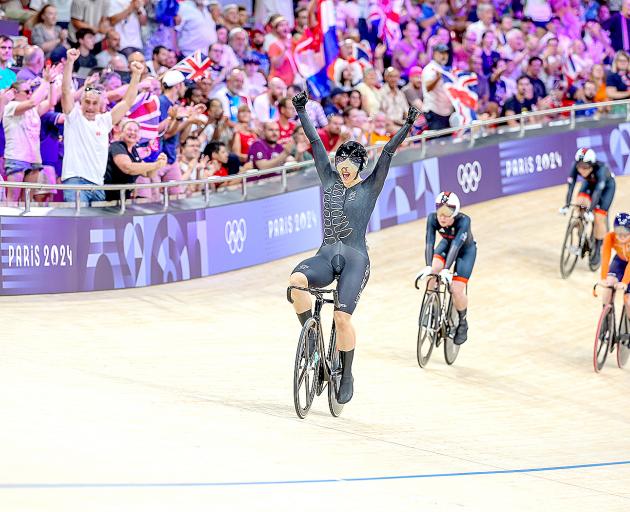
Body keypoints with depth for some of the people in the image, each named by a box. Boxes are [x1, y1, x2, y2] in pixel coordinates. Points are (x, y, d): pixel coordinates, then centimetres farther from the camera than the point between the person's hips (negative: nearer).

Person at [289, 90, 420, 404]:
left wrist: (407, 127, -13)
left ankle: (347, 376, 1)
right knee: (296, 280, -30)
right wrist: (302, 112, 12)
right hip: (326, 256, 3)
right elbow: (315, 142, 13)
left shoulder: (370, 187, 6)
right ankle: (310, 337, -11)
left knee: (342, 317, -19)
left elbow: (388, 152, -4)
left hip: (355, 259, -3)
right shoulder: (329, 179, 13)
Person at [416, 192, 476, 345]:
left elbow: (456, 245, -46)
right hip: (446, 244, 3)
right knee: (433, 272, -27)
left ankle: (462, 324, 12)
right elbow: (429, 243, -36)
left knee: (456, 290, -14)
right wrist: (428, 267, -51)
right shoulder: (432, 219, -29)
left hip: (466, 249, -3)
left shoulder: (463, 220, -37)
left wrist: (446, 269, -57)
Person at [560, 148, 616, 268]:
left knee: (599, 218, -12)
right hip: (590, 183, 3)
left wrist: (590, 210, -56)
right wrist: (566, 205, -46)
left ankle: (597, 252, 5)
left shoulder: (600, 169, -42)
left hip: (607, 186, -3)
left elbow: (597, 191, -48)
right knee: (581, 202, -26)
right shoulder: (576, 167, -31)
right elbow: (571, 186, -35)